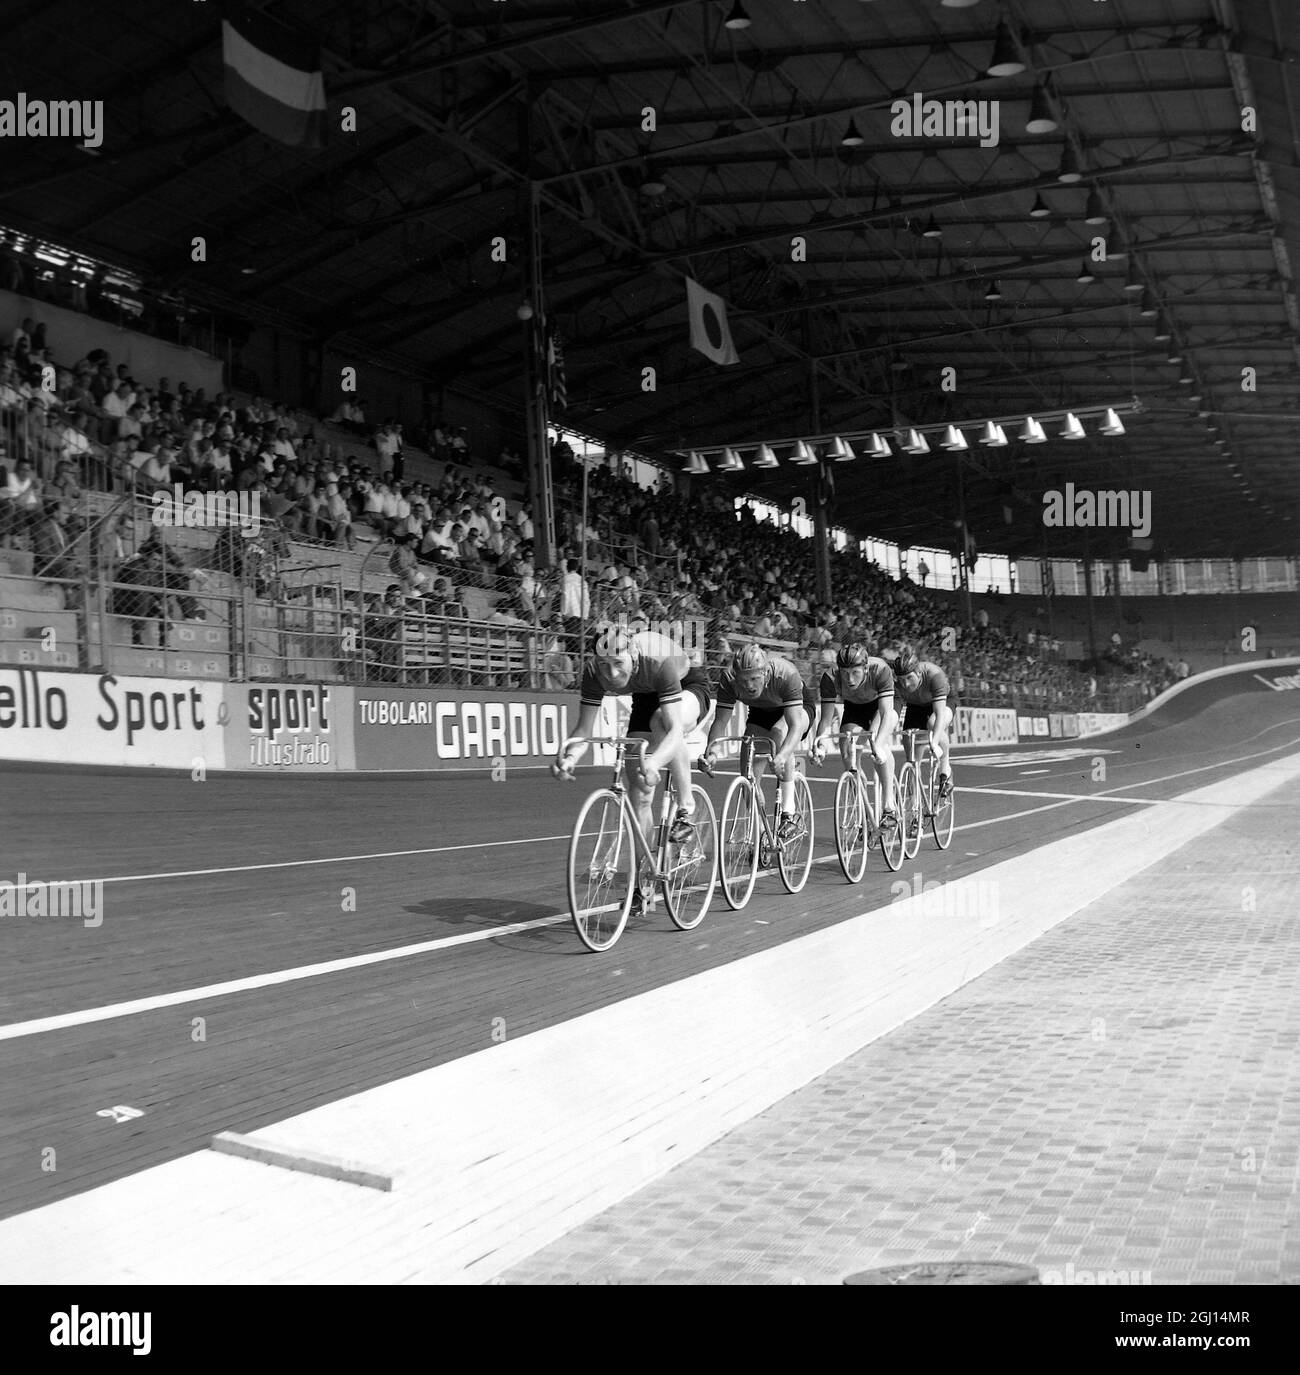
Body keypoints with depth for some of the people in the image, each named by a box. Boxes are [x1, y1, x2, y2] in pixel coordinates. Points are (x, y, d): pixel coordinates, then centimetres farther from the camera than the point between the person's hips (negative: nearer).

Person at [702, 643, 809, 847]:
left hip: (797, 710, -4)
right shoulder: (728, 679, -30)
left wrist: (782, 757, -62)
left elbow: (795, 724, -46)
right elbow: (721, 719, -25)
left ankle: (789, 814, -30)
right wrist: (710, 749, -45)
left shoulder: (786, 674, -41)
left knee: (779, 733, -36)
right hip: (761, 713, 4)